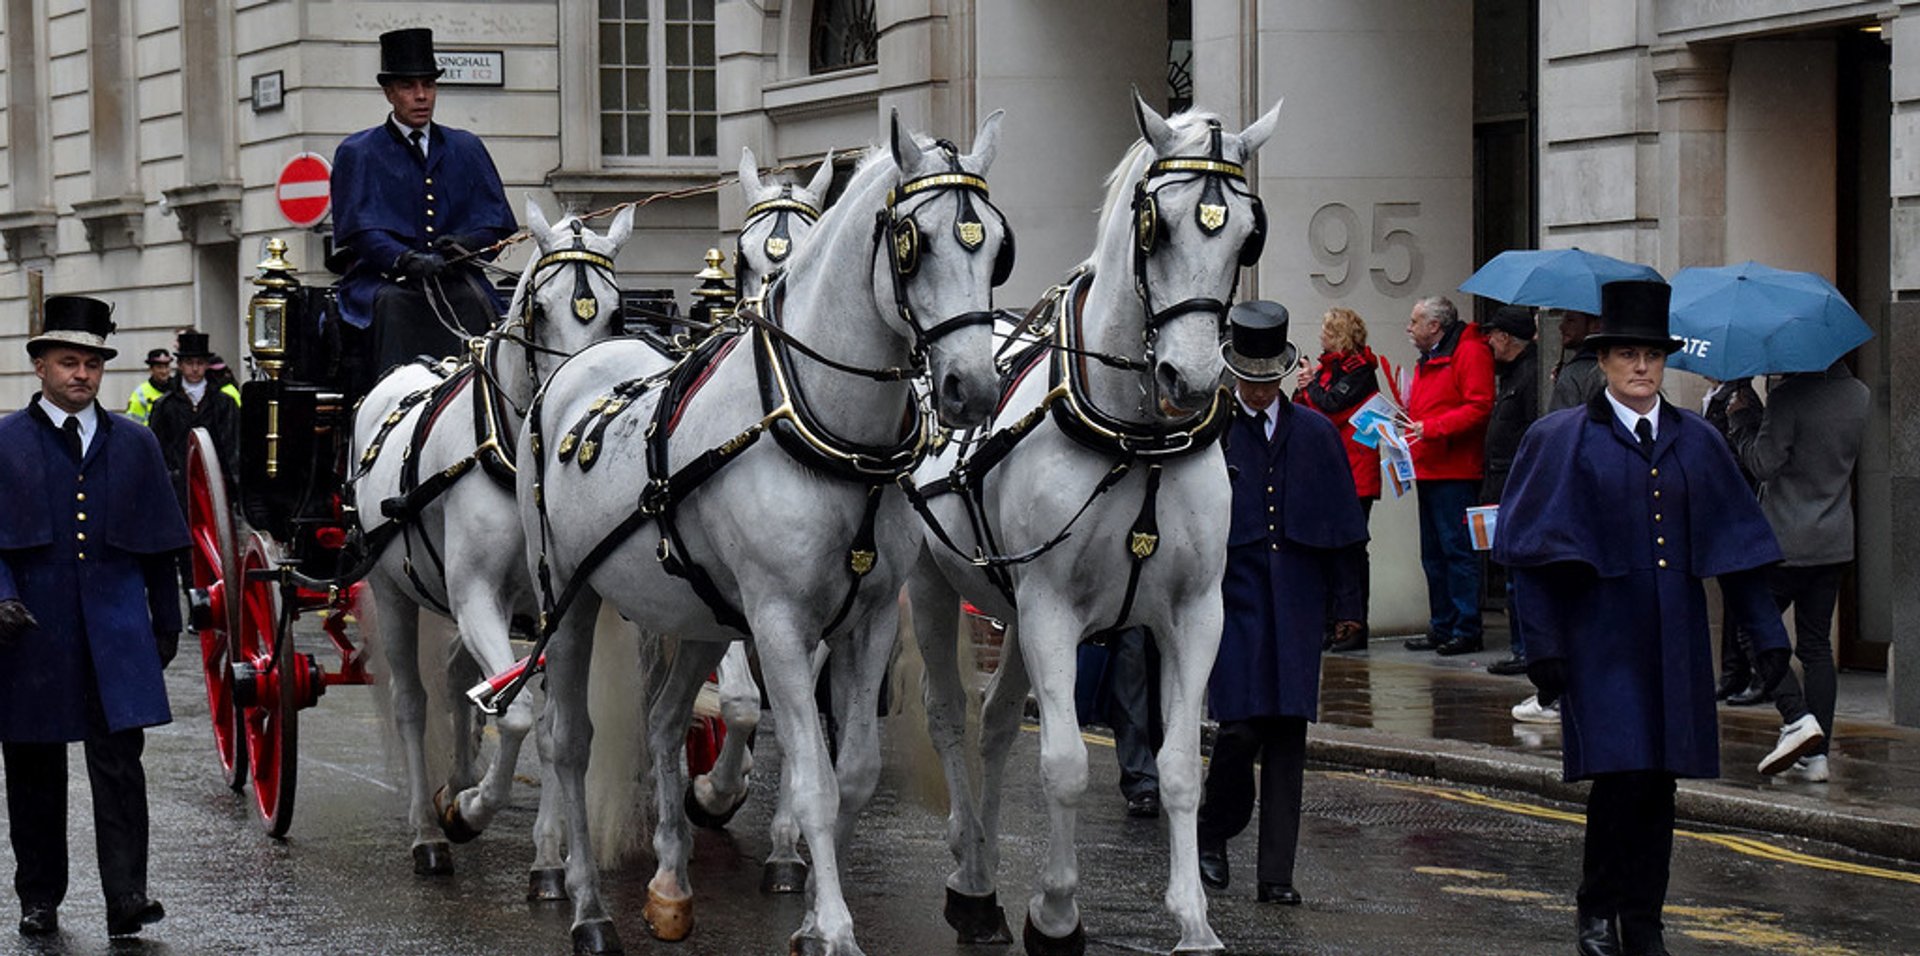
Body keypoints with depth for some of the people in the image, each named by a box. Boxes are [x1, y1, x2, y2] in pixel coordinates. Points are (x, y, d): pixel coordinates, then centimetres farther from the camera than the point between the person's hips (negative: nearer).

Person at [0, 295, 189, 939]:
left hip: (117, 634, 1)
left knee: (120, 764, -8)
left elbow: (157, 544, 15)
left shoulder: (135, 444, 11)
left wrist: (166, 622, 14)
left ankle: (126, 898, -9)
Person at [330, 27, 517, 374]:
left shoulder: (466, 149, 20)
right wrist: (406, 260, -23)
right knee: (395, 306, -35)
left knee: (473, 302, -31)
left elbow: (496, 222, 13)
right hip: (381, 277, -2)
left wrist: (465, 245, -11)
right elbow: (359, 228, -3)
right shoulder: (356, 153, 10)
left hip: (454, 277, 2)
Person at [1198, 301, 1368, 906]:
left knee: (1288, 732, 0)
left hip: (1296, 605, 3)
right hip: (1233, 599, -3)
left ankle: (1276, 873, 4)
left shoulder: (1316, 434, 10)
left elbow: (1342, 525, 12)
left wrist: (1348, 602, 8)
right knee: (1241, 726, -12)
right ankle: (1213, 833, 16)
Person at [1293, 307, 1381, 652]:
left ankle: (1355, 626, -3)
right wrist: (1302, 390, -2)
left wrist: (1311, 384, -3)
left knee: (1350, 549, -6)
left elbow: (1332, 405, -20)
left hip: (1353, 475, -8)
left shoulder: (1360, 370, -7)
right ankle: (1331, 624, 13)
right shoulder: (1328, 367, 17)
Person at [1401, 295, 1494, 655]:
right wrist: (1409, 428, 12)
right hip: (1428, 473, 10)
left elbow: (1479, 407, -19)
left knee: (1457, 550, -8)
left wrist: (1432, 428, -22)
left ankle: (1466, 630, -5)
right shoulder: (1427, 361, 22)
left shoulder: (1470, 353, -9)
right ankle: (1442, 628, 17)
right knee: (1433, 555, 12)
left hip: (1455, 474, -10)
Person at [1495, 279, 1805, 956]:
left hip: (1674, 641, 4)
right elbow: (1534, 555, -3)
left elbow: (1734, 545, 11)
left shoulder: (1697, 443, 10)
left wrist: (1768, 633, 5)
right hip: (1602, 639, -3)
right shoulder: (1562, 440, 0)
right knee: (1620, 773, -12)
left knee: (1659, 784, 4)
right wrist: (1543, 642, -10)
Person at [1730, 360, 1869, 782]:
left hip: (1786, 541, -6)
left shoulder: (1790, 397, -18)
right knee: (1817, 643, 11)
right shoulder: (1860, 395, 4)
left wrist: (1742, 417, -2)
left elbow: (1763, 463, -18)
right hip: (1836, 542, 6)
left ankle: (1797, 717, -13)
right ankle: (1817, 754, 7)